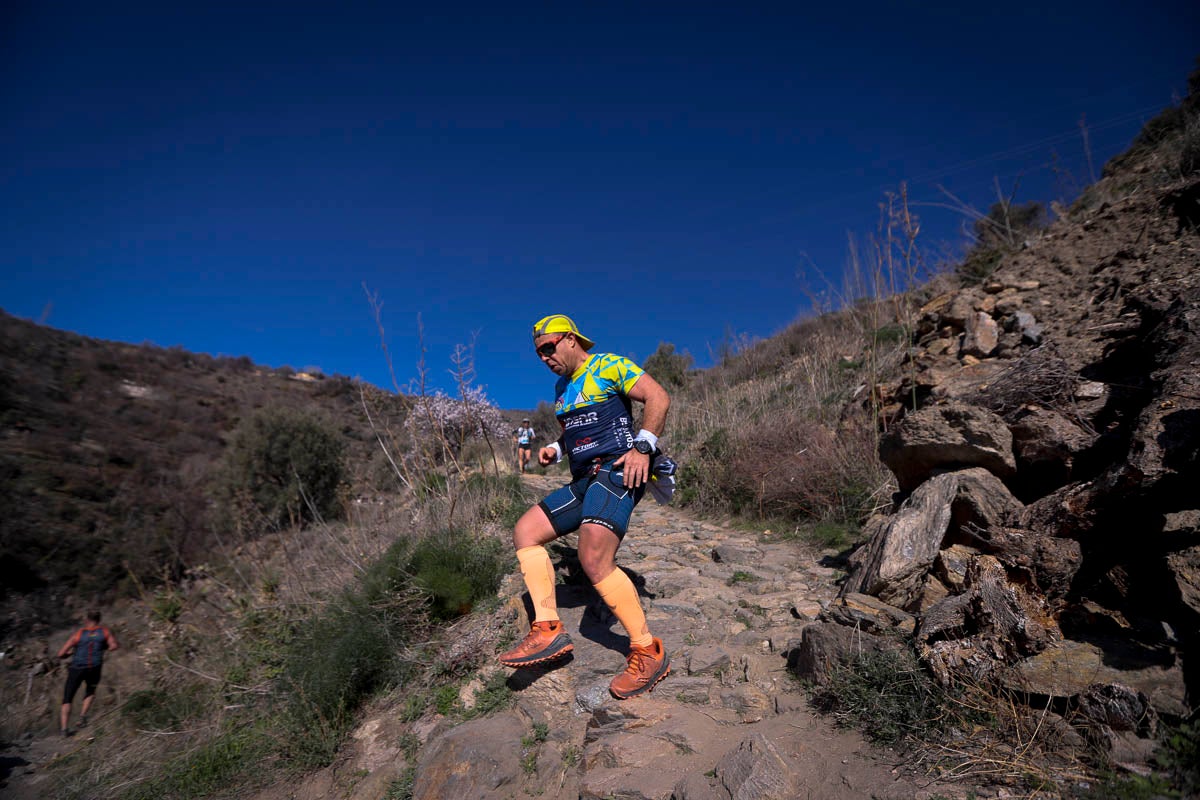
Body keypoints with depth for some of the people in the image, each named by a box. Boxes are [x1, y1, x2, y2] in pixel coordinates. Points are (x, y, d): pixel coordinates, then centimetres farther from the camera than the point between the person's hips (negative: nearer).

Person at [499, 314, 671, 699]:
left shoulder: (608, 366, -2)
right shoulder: (562, 388, 22)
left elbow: (658, 397, -10)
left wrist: (643, 446, -20)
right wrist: (554, 449, 12)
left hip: (616, 471, -9)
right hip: (583, 480, 9)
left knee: (594, 560, -25)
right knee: (524, 532, 2)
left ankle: (648, 652, -13)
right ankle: (549, 630, -1)